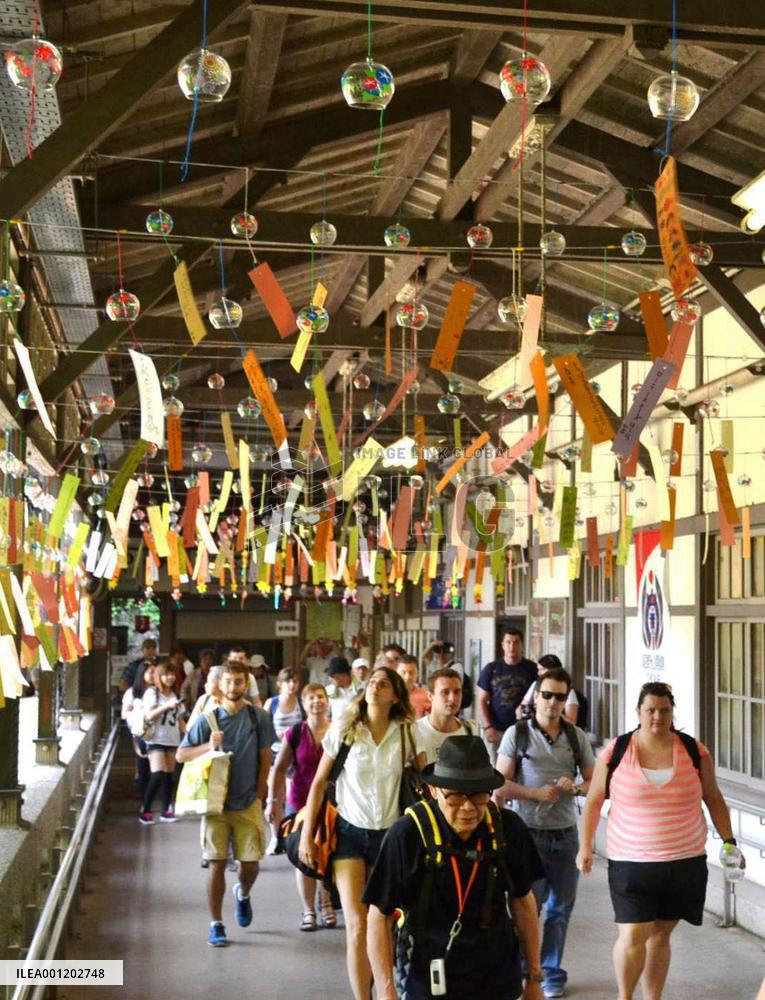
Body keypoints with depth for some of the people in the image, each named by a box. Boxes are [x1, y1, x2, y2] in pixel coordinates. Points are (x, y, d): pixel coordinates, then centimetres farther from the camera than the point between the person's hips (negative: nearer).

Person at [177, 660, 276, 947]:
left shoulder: (259, 718, 0)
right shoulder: (208, 720, -2)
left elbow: (265, 759, 4)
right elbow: (180, 754, 1)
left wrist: (259, 796, 0)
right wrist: (208, 746, -16)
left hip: (248, 804, 1)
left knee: (250, 863, 2)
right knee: (217, 864, -1)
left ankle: (243, 893, 37)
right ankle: (216, 925, 10)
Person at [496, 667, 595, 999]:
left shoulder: (576, 736, 7)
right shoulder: (517, 733, -2)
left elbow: (594, 781, 11)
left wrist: (575, 787, -10)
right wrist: (537, 793, -17)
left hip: (565, 834, 3)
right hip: (529, 833, -3)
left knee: (560, 908, 8)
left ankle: (551, 973, 22)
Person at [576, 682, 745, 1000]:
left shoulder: (694, 751, 0)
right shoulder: (615, 752, -4)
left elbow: (713, 799, 11)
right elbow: (594, 801, 4)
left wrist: (728, 841, 5)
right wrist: (586, 846, 1)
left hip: (685, 861, 2)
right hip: (631, 862, -2)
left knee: (660, 935, 11)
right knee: (632, 936, -7)